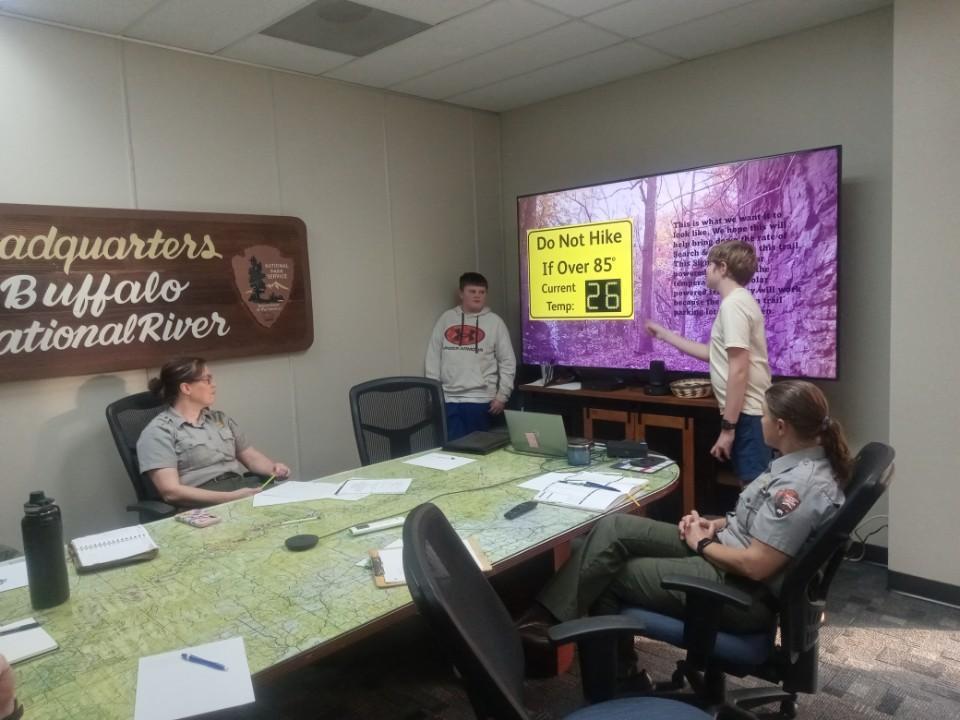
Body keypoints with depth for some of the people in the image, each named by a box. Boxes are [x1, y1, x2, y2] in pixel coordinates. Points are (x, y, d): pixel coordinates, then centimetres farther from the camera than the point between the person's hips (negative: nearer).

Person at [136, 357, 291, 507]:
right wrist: (231, 497, -21)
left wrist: (274, 468, 0)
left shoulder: (220, 418, 20)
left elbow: (251, 456, 24)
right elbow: (170, 491, -11)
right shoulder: (159, 431, -1)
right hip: (203, 504, -6)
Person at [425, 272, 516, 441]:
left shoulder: (494, 321, 2)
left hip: (480, 399, -1)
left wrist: (502, 395, -3)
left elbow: (507, 361, 2)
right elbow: (433, 357, 7)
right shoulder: (446, 319, 7)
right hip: (448, 398, 1)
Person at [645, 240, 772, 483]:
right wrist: (665, 334, 28)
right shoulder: (739, 301, 17)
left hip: (746, 414, -10)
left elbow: (738, 370, -22)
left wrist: (727, 427, -20)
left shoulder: (733, 304, -15)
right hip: (748, 411, 10)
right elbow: (714, 354, 26)